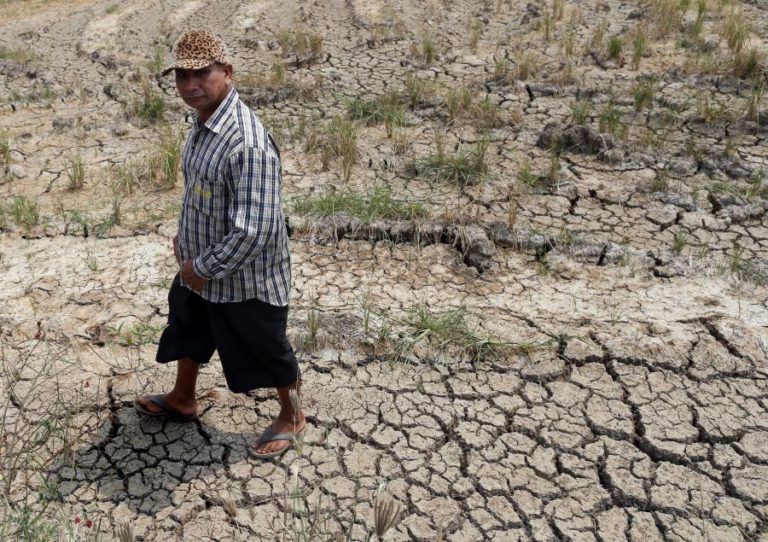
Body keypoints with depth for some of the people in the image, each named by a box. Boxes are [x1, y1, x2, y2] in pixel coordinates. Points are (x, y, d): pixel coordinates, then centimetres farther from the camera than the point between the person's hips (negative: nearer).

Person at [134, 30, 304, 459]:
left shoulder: (248, 144, -33)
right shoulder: (203, 122, -1)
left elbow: (255, 231, -34)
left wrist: (203, 268, -21)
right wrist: (184, 236, 12)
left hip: (246, 277, -9)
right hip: (200, 265, 9)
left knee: (266, 350, 13)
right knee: (188, 330, 28)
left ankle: (291, 417, 39)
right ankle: (183, 399, 55)